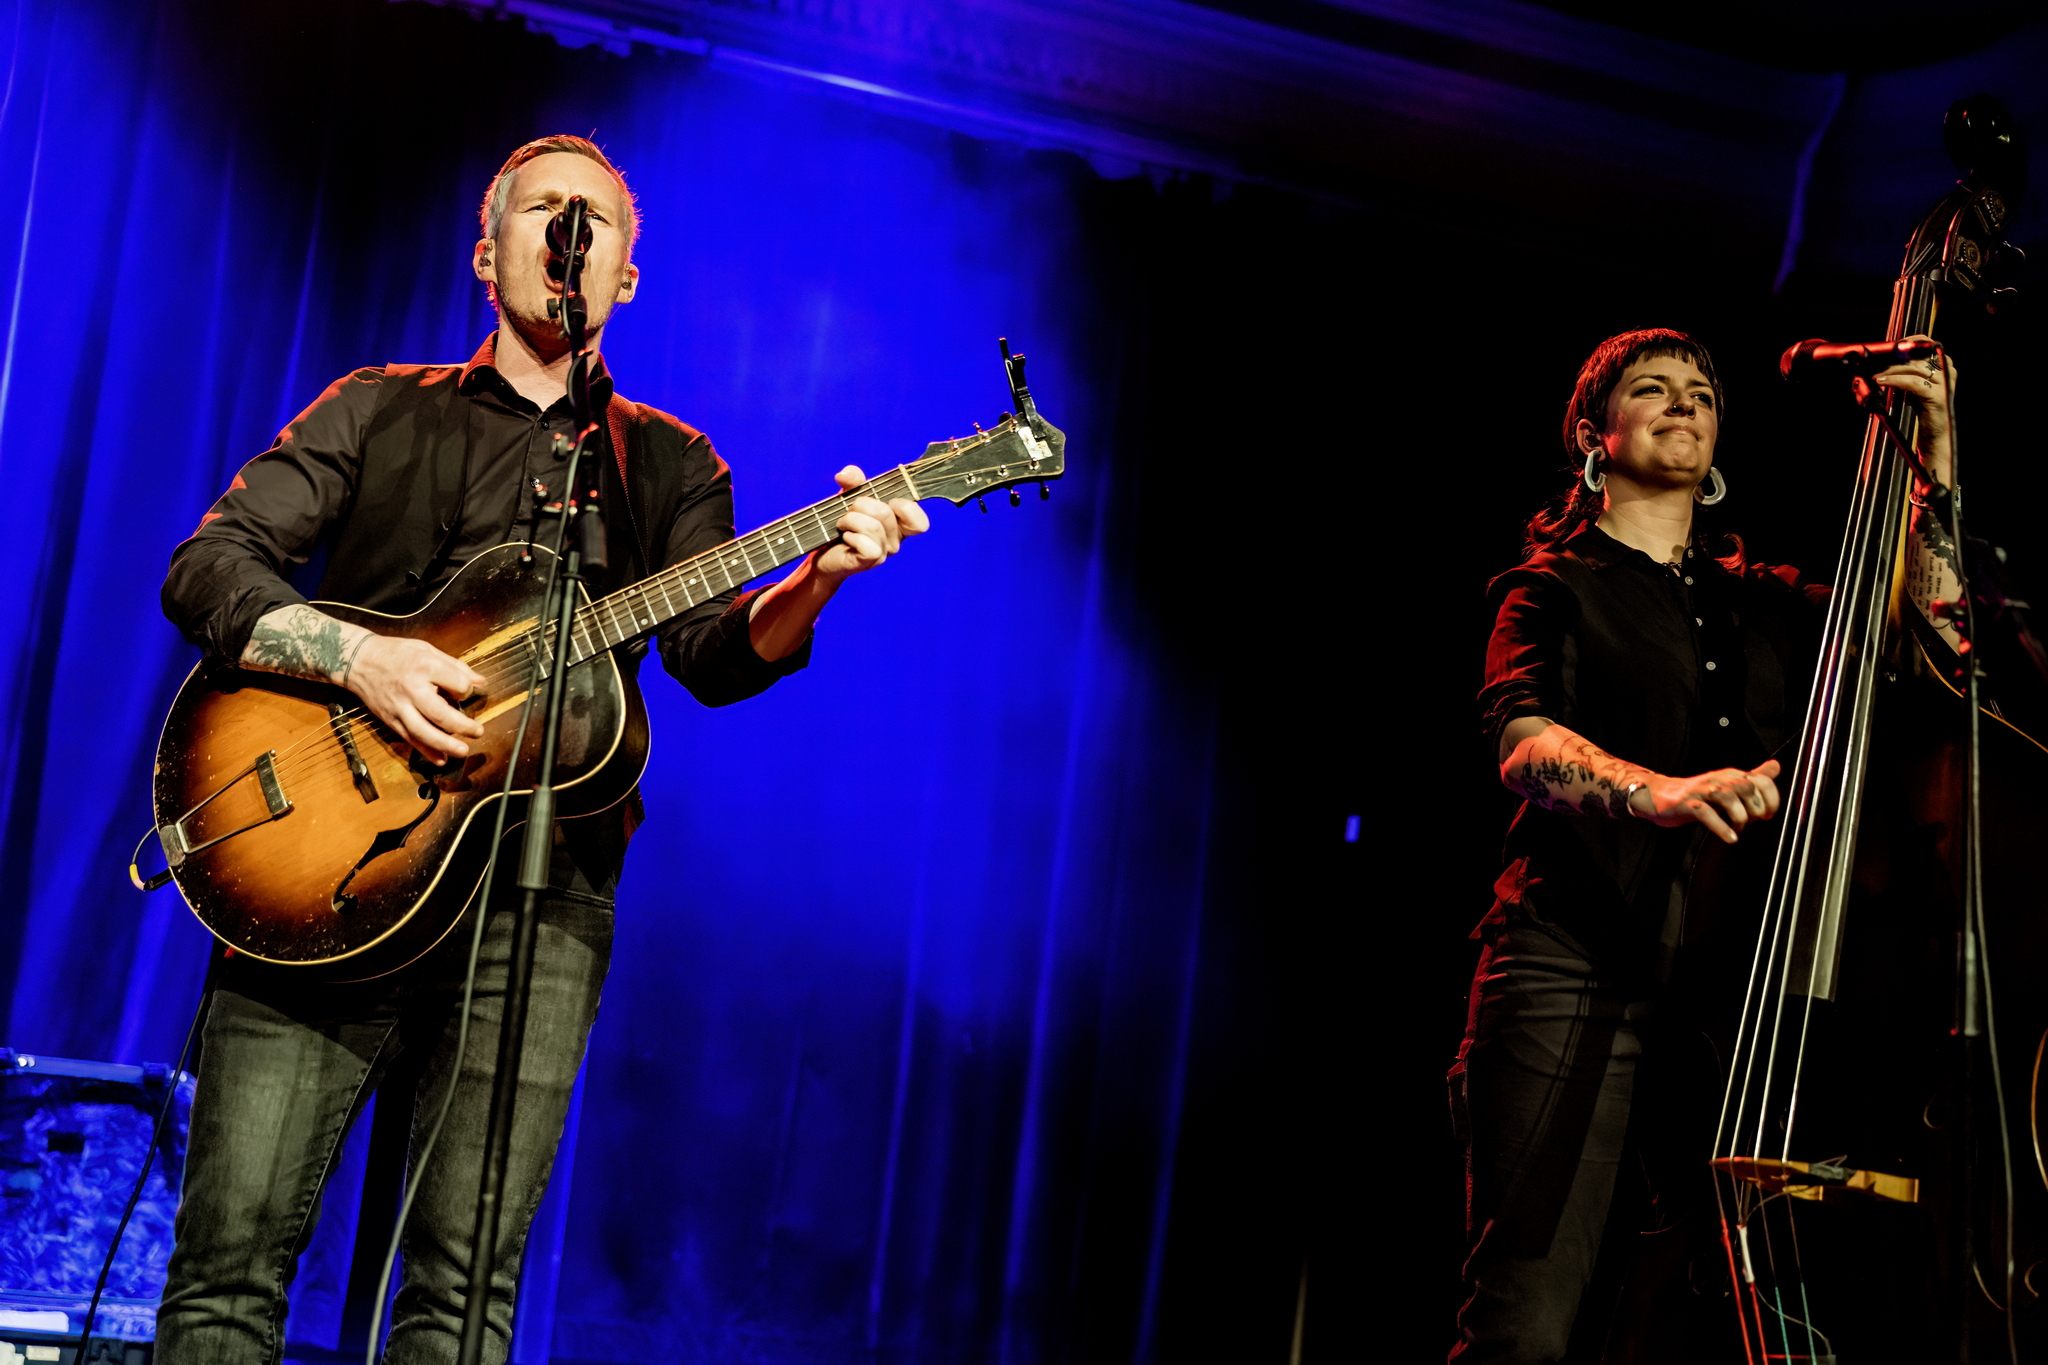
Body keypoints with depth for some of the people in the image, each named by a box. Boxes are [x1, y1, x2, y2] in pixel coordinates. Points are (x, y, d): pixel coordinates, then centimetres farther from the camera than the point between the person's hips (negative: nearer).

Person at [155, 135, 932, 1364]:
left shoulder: (671, 466, 19)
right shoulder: (379, 411, 16)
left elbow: (713, 654, 3)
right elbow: (206, 566, 6)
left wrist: (815, 582, -18)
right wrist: (354, 657, -13)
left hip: (541, 884, 1)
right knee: (232, 1252, -8)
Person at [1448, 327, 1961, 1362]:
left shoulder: (1767, 604, 25)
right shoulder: (1556, 588, 12)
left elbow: (1937, 639, 15)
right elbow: (1526, 747, -7)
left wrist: (1930, 465, 13)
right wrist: (1658, 791, -27)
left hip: (1737, 980, 4)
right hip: (1581, 972, -4)